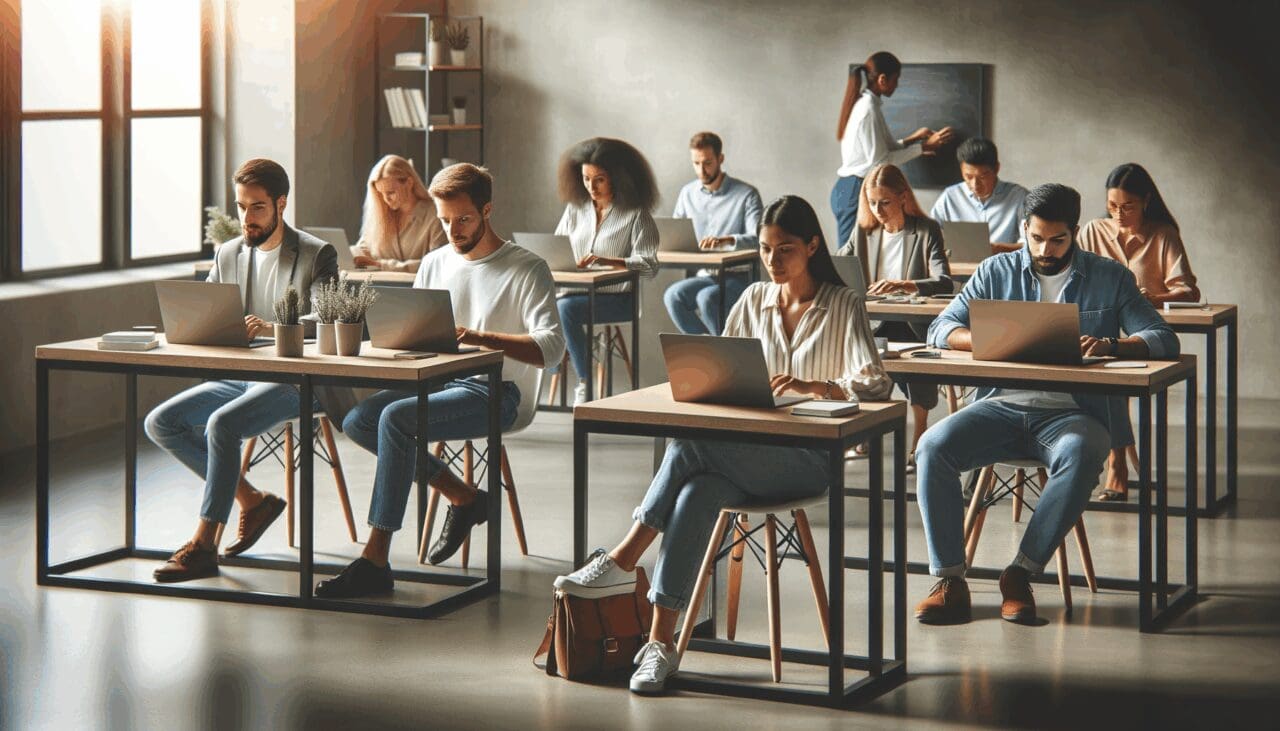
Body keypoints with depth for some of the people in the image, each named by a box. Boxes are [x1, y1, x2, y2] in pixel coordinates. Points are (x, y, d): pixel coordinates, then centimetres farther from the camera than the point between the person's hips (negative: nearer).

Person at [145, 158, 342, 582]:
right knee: (160, 423, -10)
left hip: (293, 382, -7)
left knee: (221, 424, -32)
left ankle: (203, 545, -24)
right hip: (238, 377, 7)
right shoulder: (229, 254, 14)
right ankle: (250, 500, 0)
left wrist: (271, 328, -37)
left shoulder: (316, 255, -5)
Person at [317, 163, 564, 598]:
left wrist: (480, 337, -29)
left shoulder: (526, 269, -5)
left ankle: (376, 560, -30)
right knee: (358, 420, -16)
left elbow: (551, 347, -17)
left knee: (396, 418, -30)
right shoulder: (435, 264, 16)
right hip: (439, 382, 7)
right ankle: (462, 497, -1)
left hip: (495, 392, -7)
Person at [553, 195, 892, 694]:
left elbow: (874, 386, -10)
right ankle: (661, 643, -38)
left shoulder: (843, 306, 1)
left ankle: (624, 561, -25)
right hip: (749, 455, 4)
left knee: (691, 445, -31)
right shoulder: (754, 301, 17)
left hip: (809, 458, -4)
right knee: (697, 494, -32)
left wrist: (814, 386, -27)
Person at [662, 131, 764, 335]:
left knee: (707, 297, -34)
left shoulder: (746, 194, -3)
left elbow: (758, 239, -15)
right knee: (673, 295, -27)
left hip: (738, 278, -4)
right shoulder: (688, 193, 13)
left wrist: (726, 240, -35)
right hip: (704, 276, 4)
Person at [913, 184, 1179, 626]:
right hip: (1002, 405, 2)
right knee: (932, 448, -26)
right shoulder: (997, 272, 12)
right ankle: (949, 580, -22)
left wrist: (1110, 345, -23)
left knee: (1082, 455, -37)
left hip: (1071, 412, -2)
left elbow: (1163, 339, -1)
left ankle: (1021, 574, -27)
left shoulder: (1109, 278, 8)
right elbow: (941, 329, 7)